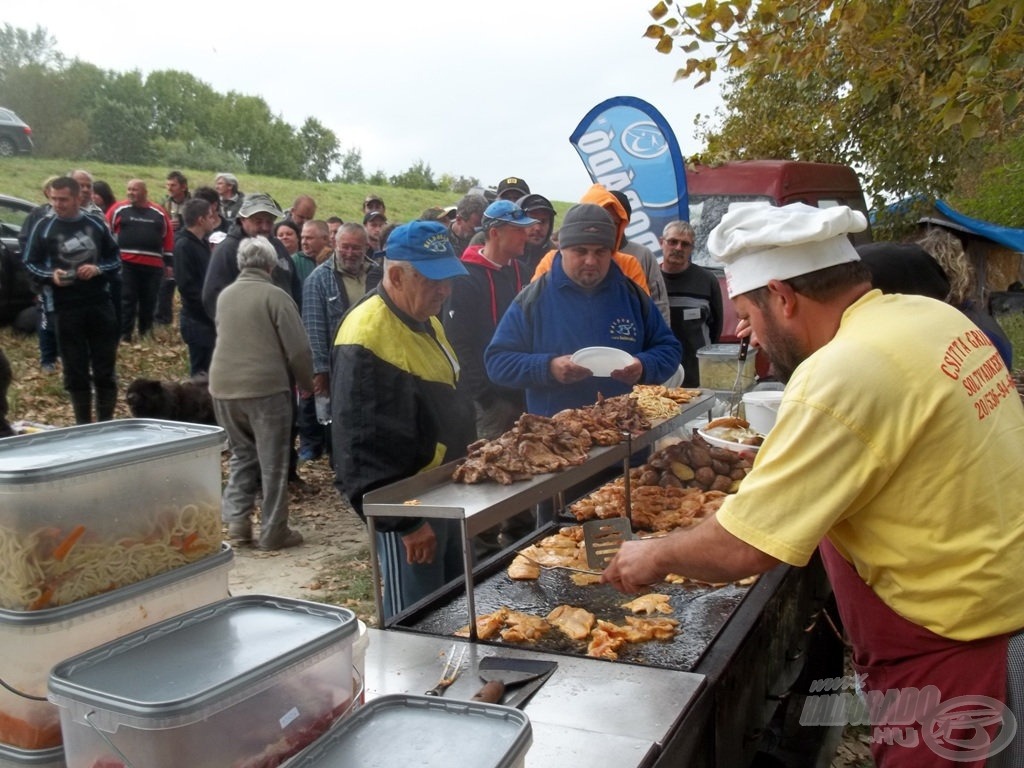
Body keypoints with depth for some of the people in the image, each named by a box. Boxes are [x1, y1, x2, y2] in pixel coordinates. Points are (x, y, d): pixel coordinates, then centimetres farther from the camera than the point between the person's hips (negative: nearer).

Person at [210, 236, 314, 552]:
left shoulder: (224, 295, 11)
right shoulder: (275, 295, -7)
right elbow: (298, 349, -9)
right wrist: (307, 382, 6)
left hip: (224, 386, 6)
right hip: (266, 386, -5)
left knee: (241, 454, 19)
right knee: (273, 461, 4)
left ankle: (236, 520, 10)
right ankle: (273, 532, 8)